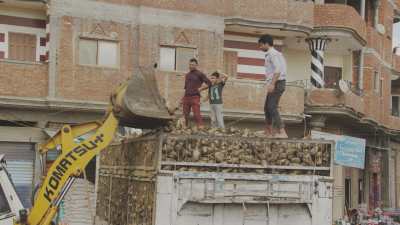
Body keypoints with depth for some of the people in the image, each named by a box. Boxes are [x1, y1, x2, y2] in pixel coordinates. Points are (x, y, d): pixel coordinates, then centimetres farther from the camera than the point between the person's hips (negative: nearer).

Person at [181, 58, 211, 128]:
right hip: (186, 97, 6)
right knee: (185, 115, 5)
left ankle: (200, 127, -17)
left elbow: (209, 83, -4)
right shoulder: (187, 75, 19)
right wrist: (182, 98, 17)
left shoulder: (199, 74, 1)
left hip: (195, 97, -6)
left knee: (196, 114, -14)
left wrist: (200, 89, -10)